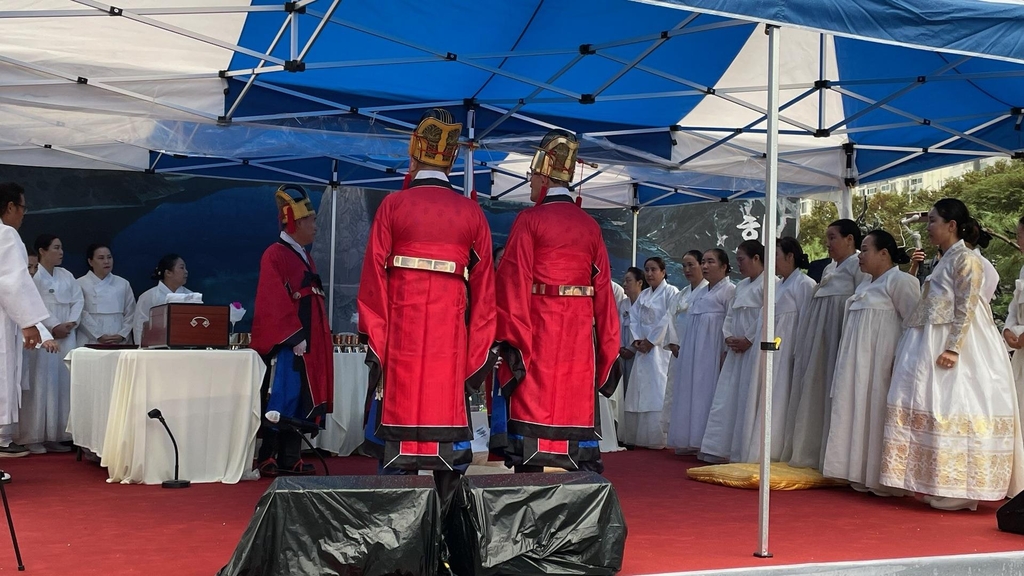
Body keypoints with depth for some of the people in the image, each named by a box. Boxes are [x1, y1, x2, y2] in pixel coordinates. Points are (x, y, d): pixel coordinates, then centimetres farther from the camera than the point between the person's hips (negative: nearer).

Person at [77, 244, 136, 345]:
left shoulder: (123, 284, 12)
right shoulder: (81, 284, 2)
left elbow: (130, 314, 9)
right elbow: (81, 316, -5)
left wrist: (122, 335, -5)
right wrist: (99, 336, -12)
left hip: (120, 343, 3)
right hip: (92, 344, -3)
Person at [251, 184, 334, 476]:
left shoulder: (305, 258, 19)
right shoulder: (274, 255, -9)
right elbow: (275, 302, -17)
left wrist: (319, 340, 17)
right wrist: (295, 337, -20)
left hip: (307, 344, 9)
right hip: (285, 344, -9)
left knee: (301, 400, 9)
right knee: (281, 399, -7)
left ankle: (290, 459, 14)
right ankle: (267, 459, 0)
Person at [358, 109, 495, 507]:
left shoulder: (393, 205, -1)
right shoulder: (471, 213, 5)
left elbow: (374, 277, -4)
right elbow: (483, 286, 5)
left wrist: (374, 339, 0)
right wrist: (480, 352, 9)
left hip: (401, 332, -1)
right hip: (450, 336, 2)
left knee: (399, 412, 4)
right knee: (449, 413, 7)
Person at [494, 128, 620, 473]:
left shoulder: (529, 221, -5)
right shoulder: (590, 226, 8)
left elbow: (514, 284, -10)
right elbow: (603, 290, 7)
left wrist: (511, 341, -10)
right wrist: (607, 349, 12)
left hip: (538, 335, -4)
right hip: (579, 337, 4)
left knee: (534, 406, 0)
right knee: (578, 404, 8)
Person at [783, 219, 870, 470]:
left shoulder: (858, 265, -2)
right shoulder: (829, 269, 23)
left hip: (839, 332, -9)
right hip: (818, 333, 9)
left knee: (831, 390, -10)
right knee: (813, 389, 6)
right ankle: (810, 451, 11)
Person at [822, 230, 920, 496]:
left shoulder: (899, 280, -6)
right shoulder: (866, 284, 20)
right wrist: (850, 361, 17)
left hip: (882, 361, -9)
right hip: (859, 361, 9)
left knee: (877, 413, -8)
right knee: (859, 414, 6)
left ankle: (883, 479, -3)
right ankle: (862, 475, 10)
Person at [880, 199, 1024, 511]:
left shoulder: (965, 259, -9)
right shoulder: (944, 260, 17)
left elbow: (966, 309, -17)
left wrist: (953, 348, -24)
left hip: (954, 344, -9)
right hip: (932, 342, 9)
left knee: (951, 407, -9)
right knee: (933, 408, 7)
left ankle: (959, 490, -4)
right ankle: (941, 486, 11)